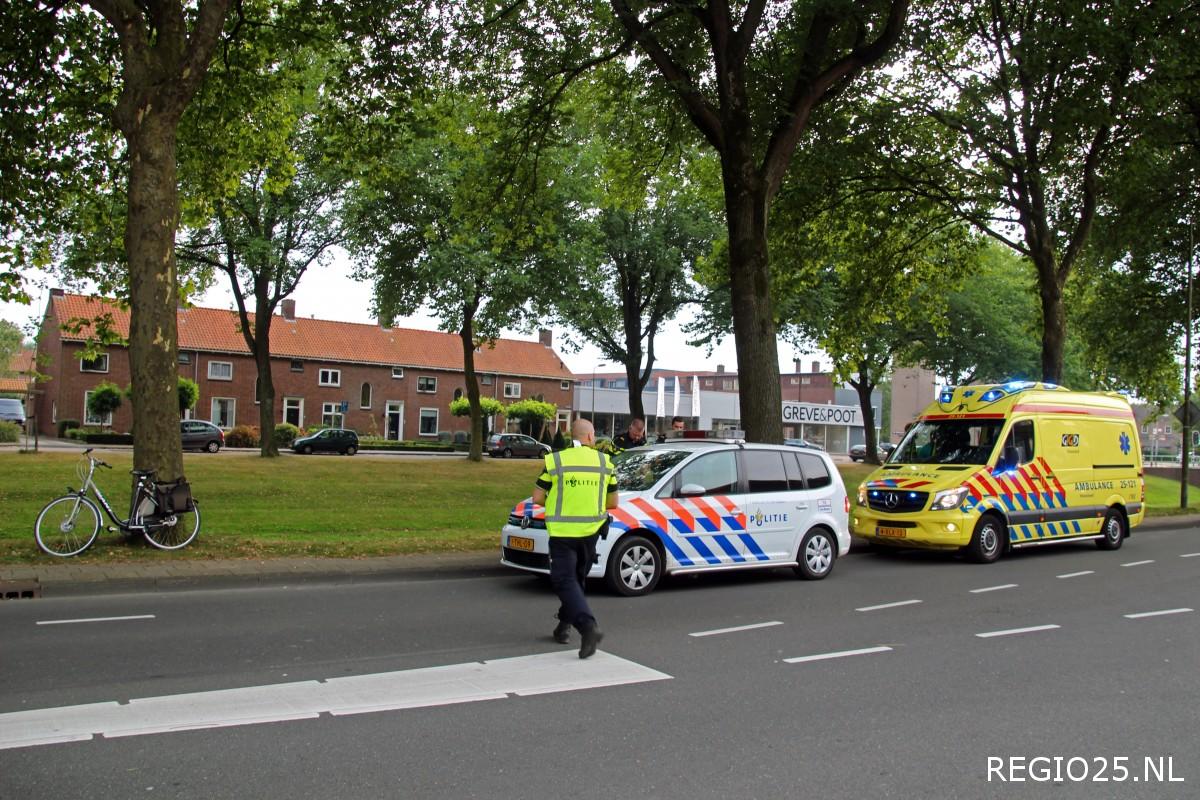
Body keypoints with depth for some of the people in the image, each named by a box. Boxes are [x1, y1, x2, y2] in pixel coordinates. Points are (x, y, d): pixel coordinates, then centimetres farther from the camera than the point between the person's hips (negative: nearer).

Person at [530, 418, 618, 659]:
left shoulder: (555, 461, -4)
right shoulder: (604, 462, 2)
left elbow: (537, 498, -3)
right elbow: (612, 502, 7)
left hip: (562, 532, -3)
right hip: (590, 531, 3)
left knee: (564, 581, -4)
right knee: (576, 579, 20)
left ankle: (588, 626, -21)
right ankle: (564, 626, 28)